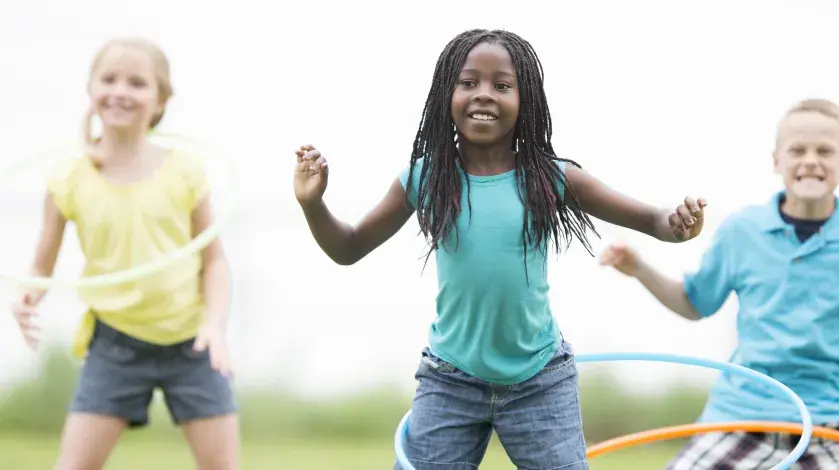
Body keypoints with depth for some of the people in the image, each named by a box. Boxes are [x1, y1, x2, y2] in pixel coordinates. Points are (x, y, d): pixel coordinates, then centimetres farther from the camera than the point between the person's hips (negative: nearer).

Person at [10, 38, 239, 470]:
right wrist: (27, 301, -22)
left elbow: (214, 259, 0)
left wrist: (215, 323, -16)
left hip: (189, 341, 0)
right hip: (114, 343, 0)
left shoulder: (185, 171, -6)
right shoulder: (69, 180, -6)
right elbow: (42, 266, 0)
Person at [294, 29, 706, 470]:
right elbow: (349, 249, 7)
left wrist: (676, 225, -25)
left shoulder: (550, 179, -8)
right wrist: (312, 204, -12)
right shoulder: (424, 179, -6)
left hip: (539, 380, -1)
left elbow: (649, 220, -2)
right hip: (450, 381, 1)